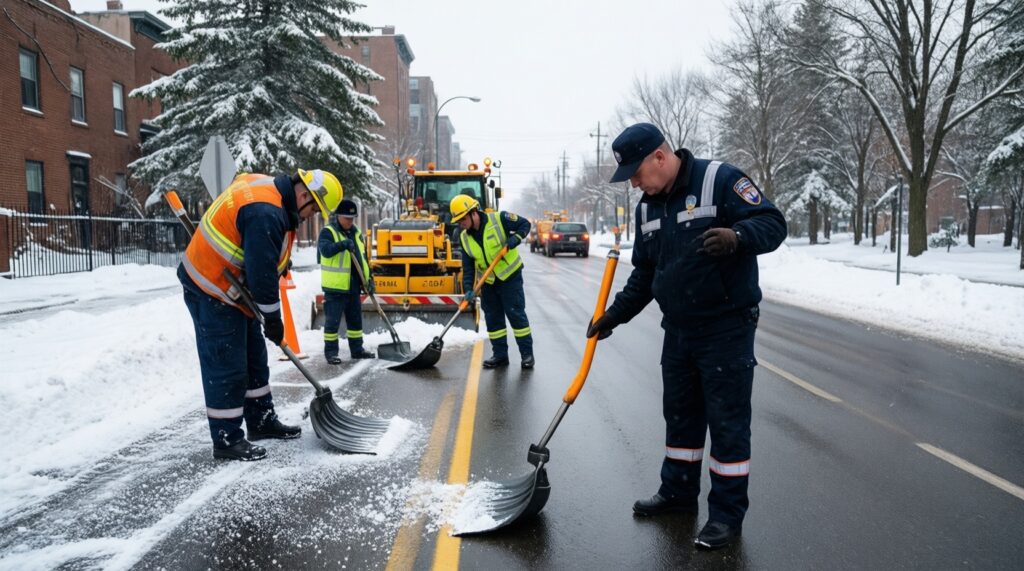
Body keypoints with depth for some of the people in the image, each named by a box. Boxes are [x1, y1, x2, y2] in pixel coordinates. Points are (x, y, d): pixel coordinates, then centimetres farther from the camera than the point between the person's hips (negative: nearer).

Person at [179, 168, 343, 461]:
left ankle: (262, 421, 28)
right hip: (211, 291, -11)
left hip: (232, 288, 11)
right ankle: (226, 440, 5)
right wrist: (273, 319, -17)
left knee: (254, 357, 16)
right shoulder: (266, 212, -28)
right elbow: (262, 272, -26)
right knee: (226, 366, -5)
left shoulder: (269, 187, 4)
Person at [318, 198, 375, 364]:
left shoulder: (356, 233, 13)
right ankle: (330, 351, 9)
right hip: (335, 287, -7)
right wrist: (343, 244, -41)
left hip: (353, 286, 7)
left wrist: (368, 278, 9)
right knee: (333, 321, -1)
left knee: (356, 319, 14)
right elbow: (325, 250, -27)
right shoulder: (328, 232, -8)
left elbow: (363, 257, 17)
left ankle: (357, 349, 25)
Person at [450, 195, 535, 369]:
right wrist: (468, 289, -13)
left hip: (510, 276, -5)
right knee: (492, 318, 7)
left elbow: (525, 224, -7)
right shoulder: (464, 238, -1)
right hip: (487, 282, 5)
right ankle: (500, 355, 18)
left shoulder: (499, 219, -16)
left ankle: (527, 353, 6)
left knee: (516, 314, -4)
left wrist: (515, 238, -25)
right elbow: (468, 267, -2)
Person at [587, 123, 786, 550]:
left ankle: (727, 513, 13)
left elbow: (773, 223, -17)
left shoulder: (720, 180, -13)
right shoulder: (648, 207, 10)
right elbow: (644, 273, 17)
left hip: (726, 327, -7)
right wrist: (616, 314, 11)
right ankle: (678, 492, 33)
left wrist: (737, 235, -37)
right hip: (678, 329, 7)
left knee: (728, 421, 1)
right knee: (680, 415, 17)